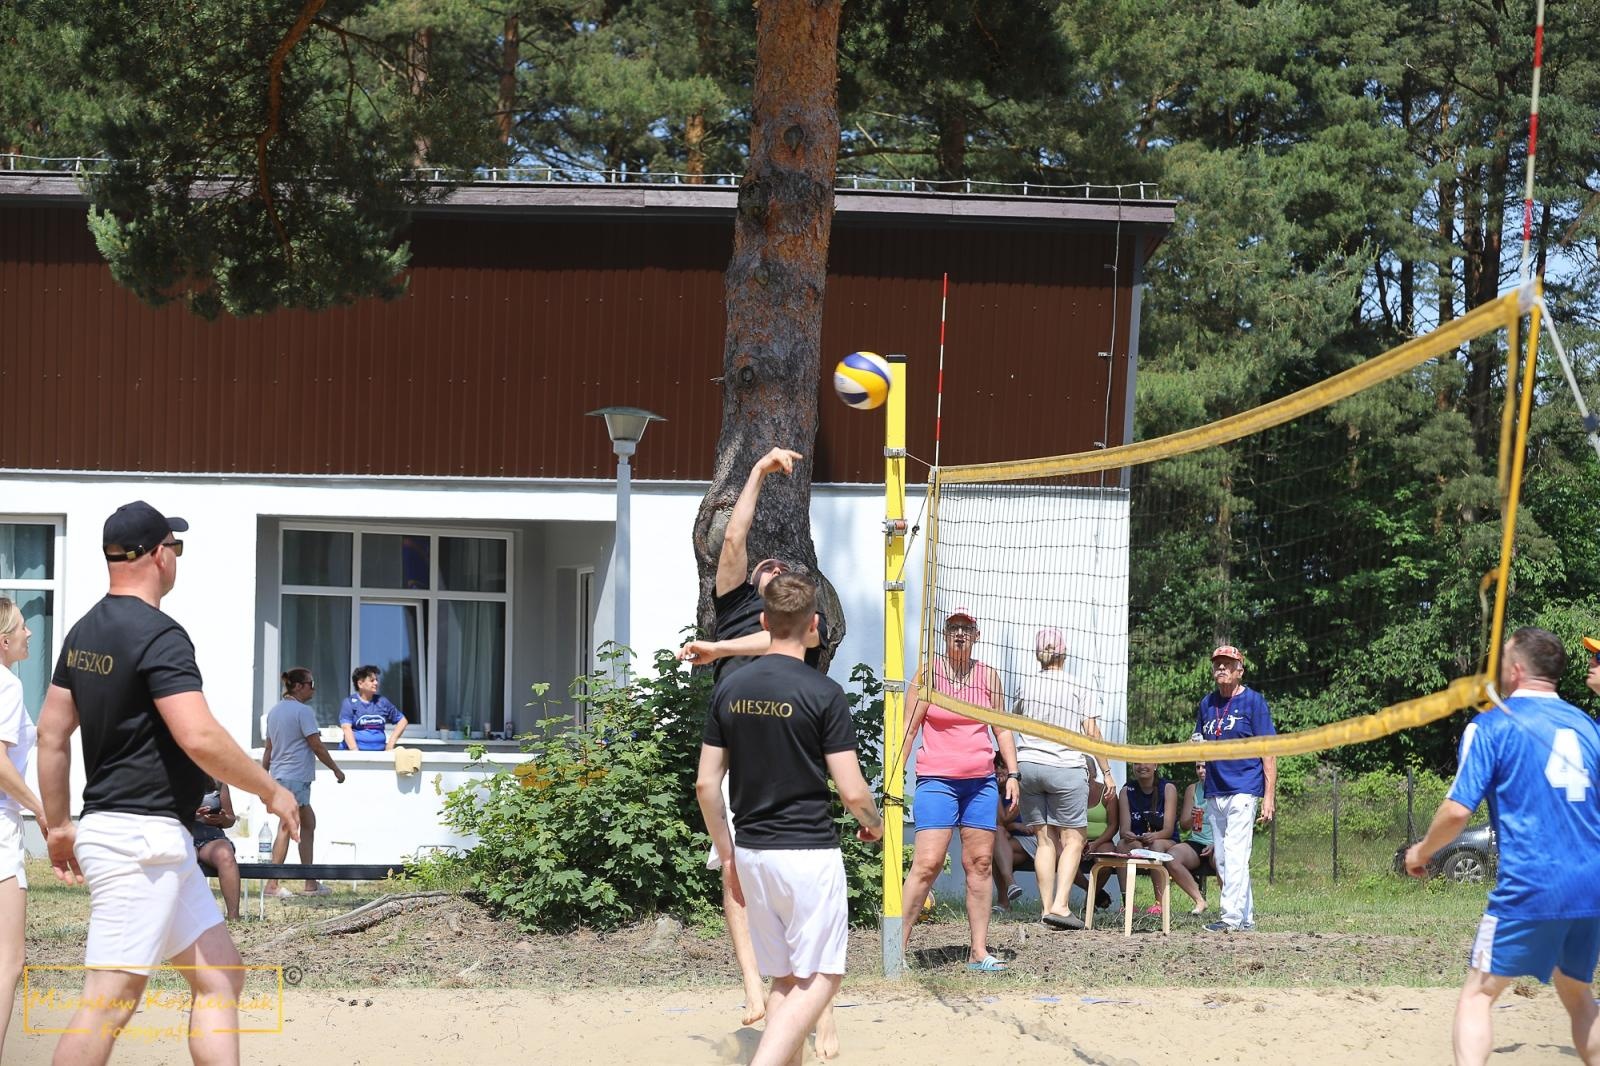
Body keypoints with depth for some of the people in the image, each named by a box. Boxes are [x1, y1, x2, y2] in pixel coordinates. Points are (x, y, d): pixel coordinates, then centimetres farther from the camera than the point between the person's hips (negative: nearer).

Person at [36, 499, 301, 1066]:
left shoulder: (85, 633, 12)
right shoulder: (159, 636, -16)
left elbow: (51, 733, 16)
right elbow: (200, 738, -24)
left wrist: (59, 824, 22)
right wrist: (272, 791, -12)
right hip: (142, 837, -10)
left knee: (219, 976, 11)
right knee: (111, 998, -10)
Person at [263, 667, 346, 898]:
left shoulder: (275, 711, 14)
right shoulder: (303, 711, -11)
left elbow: (268, 748, 17)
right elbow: (317, 746, -11)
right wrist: (336, 770, -1)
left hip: (279, 775, 9)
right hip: (295, 776, -9)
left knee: (308, 822, 13)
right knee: (287, 827, -8)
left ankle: (310, 883, 12)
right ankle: (272, 883, -10)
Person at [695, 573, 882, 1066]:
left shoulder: (730, 688, 3)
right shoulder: (823, 693, -12)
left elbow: (706, 784, 6)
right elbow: (852, 791, -12)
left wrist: (728, 856, 16)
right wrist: (874, 823, 11)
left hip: (751, 853, 5)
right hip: (809, 852, -5)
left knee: (785, 980, 15)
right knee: (819, 979, 0)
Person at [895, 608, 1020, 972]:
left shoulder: (988, 676, 9)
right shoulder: (929, 673, -1)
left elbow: (1002, 728, 17)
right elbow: (910, 728, 0)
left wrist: (1012, 773, 9)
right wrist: (895, 775, -6)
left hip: (981, 781, 4)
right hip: (936, 779, -4)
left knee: (980, 863, 2)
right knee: (927, 863, -13)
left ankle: (979, 951, 6)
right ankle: (899, 945, -9)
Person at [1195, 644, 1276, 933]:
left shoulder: (1253, 701, -2)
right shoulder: (1207, 704, 14)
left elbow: (1268, 750, -5)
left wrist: (1269, 796, -11)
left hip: (1244, 789, -7)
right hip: (1215, 791, 7)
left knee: (1235, 855, -15)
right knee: (1223, 861, 8)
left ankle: (1232, 917, -19)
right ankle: (1246, 917, 16)